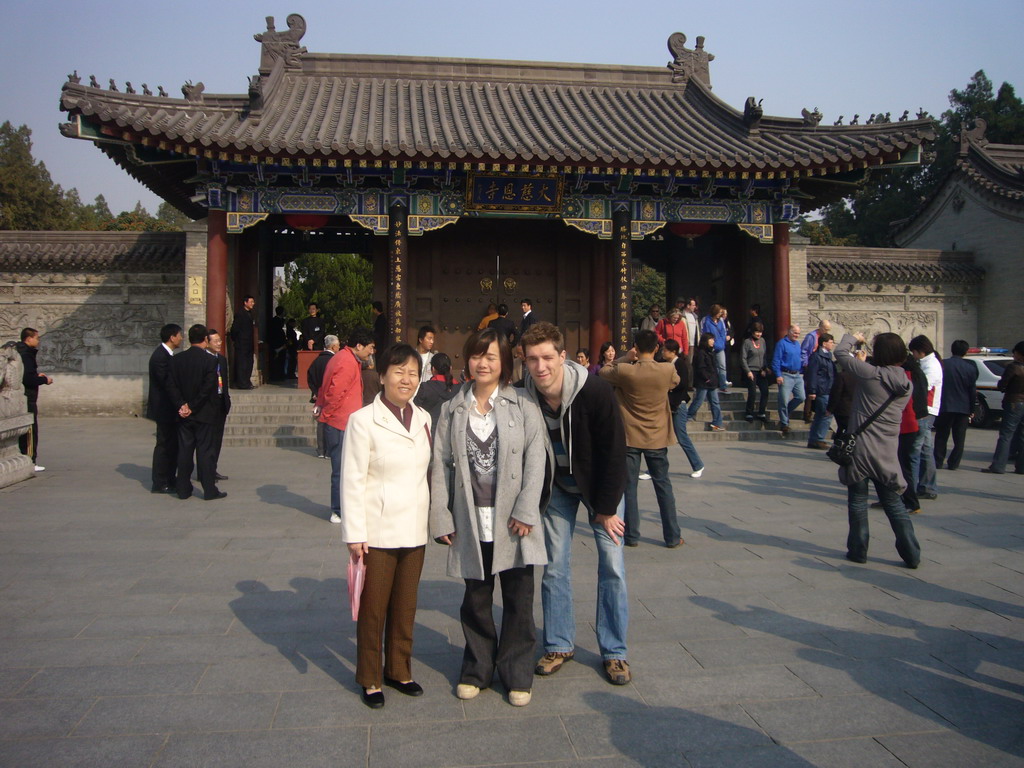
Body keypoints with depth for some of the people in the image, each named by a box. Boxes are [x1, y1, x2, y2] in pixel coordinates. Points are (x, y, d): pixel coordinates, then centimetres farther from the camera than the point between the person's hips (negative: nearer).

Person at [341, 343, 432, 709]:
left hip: (414, 530, 5)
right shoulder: (363, 421, -10)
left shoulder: (423, 419, 6)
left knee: (406, 606, 14)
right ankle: (370, 679, 23)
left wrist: (435, 520, 9)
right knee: (373, 607, 7)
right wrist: (355, 534, -13)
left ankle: (399, 670, 31)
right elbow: (353, 481, -10)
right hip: (378, 531, -5)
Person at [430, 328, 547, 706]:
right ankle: (477, 669, 32)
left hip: (513, 521, -2)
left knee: (518, 600, 7)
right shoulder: (451, 409, 6)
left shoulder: (523, 406, -1)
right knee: (475, 600, 14)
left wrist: (525, 511, -13)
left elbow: (536, 459, -6)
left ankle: (517, 674, 25)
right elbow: (441, 466, 4)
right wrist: (441, 518, -1)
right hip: (471, 522, 2)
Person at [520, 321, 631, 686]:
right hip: (556, 486, 3)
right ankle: (559, 645, 21)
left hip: (599, 484, -2)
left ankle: (614, 652, 13)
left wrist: (607, 508, -15)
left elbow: (614, 451, -19)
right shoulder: (525, 399, -20)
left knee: (612, 564, -2)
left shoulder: (595, 391, -28)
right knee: (554, 566, 4)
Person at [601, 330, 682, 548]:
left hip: (630, 438, -2)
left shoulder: (625, 371, -15)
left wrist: (625, 358, 5)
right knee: (663, 486, 11)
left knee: (629, 487, 8)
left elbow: (603, 372, 4)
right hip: (657, 439, 2)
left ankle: (631, 536, 12)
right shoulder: (668, 370, -10)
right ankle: (672, 537, 15)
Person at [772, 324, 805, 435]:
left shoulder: (798, 343, 15)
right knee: (784, 400, -6)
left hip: (797, 375, 7)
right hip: (786, 375, -7)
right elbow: (776, 360, -11)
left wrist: (803, 366, 10)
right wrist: (778, 375, -17)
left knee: (800, 397, 6)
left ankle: (786, 412, 28)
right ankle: (784, 423, 4)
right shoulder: (782, 343, -7)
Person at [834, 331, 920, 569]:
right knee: (893, 502, 14)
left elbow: (841, 353, -7)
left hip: (861, 448, -5)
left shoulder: (871, 374, -13)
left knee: (858, 500, 8)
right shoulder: (906, 384, 5)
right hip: (888, 452, 5)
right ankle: (912, 554, 15)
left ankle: (858, 550, 14)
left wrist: (853, 337, 15)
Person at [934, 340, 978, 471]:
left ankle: (938, 462, 10)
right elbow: (973, 391, 1)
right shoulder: (970, 368, -4)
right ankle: (953, 463, 8)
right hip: (963, 408, 1)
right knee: (959, 438, 9)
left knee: (941, 436, 9)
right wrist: (971, 410, 9)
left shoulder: (942, 364, -8)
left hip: (945, 407, -1)